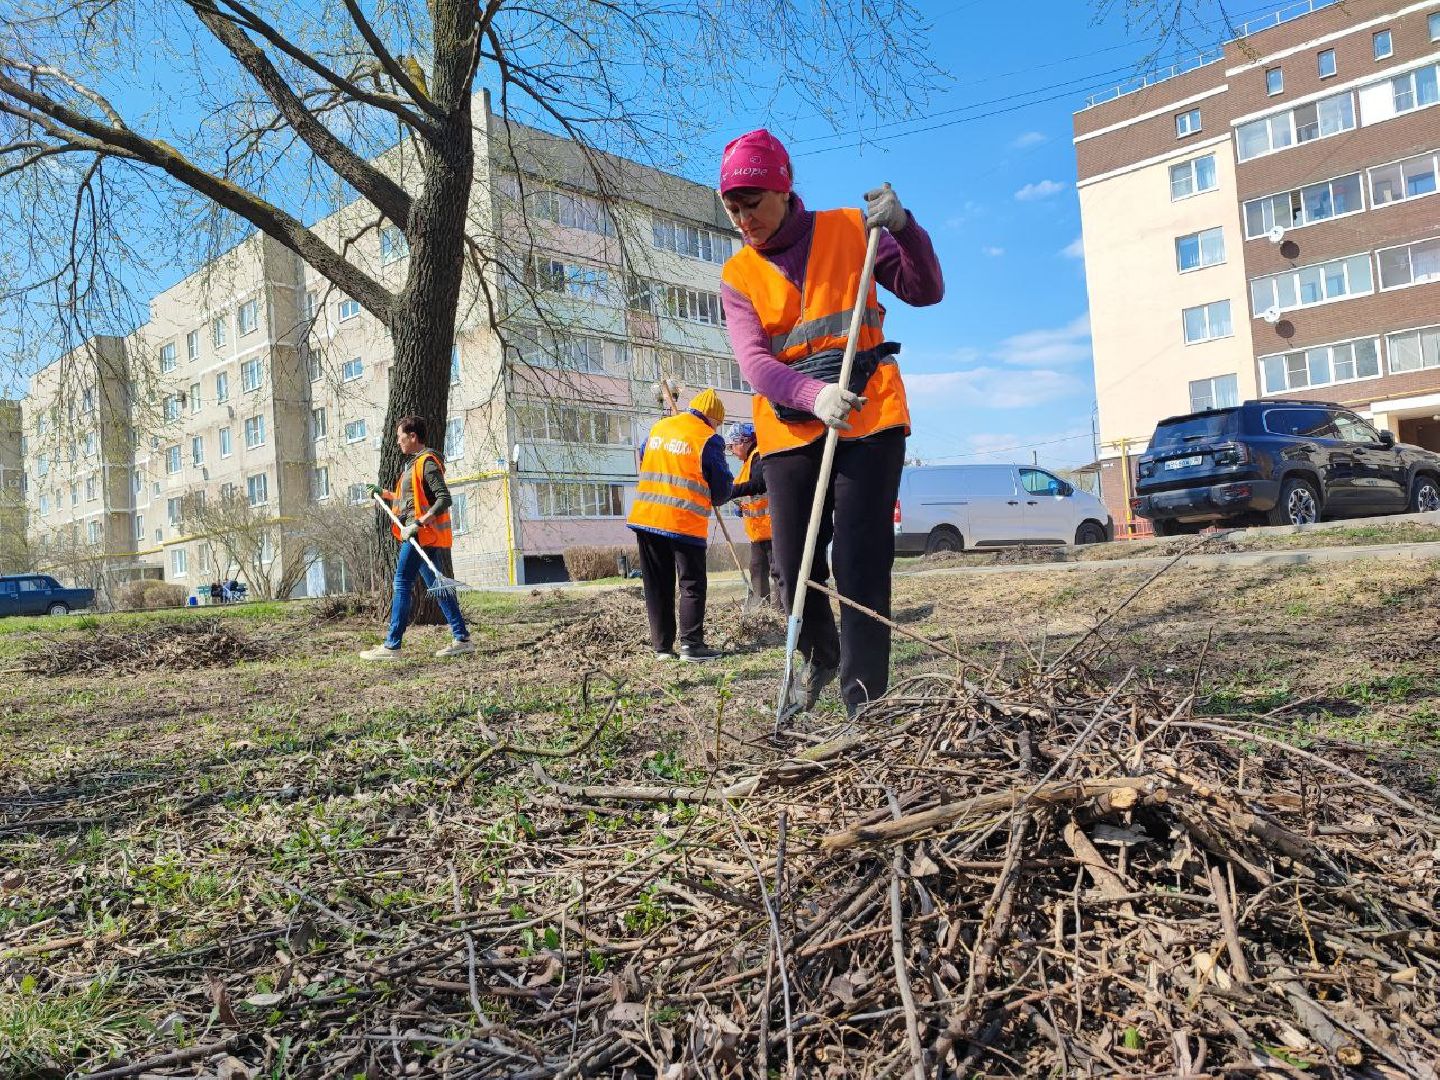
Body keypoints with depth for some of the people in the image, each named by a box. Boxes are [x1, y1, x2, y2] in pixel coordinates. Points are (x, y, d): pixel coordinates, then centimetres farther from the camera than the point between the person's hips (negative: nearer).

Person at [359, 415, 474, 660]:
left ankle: (392, 646, -4)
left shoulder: (427, 463, -12)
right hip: (419, 536, 10)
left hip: (422, 535, -10)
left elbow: (444, 499, -20)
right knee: (436, 586, 9)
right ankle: (462, 639, 10)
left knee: (402, 584, -7)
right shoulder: (414, 463, 20)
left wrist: (419, 523, -26)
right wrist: (383, 494, 27)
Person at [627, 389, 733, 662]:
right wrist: (716, 499, 20)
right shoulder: (708, 439, -5)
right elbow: (722, 490, -2)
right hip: (686, 523, -5)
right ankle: (691, 644, -3)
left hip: (646, 516, 5)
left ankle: (662, 646, 11)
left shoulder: (658, 428, 13)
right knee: (692, 584, 4)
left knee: (657, 586, 10)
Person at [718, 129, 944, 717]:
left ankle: (863, 700, -2)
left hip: (870, 419, -2)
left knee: (860, 566, -8)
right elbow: (753, 360, -11)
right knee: (795, 565, 5)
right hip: (790, 431, 2)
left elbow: (925, 291, 3)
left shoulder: (850, 230, 5)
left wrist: (902, 226, -15)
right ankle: (820, 657, 34)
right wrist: (814, 394, -30)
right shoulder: (737, 275, 5)